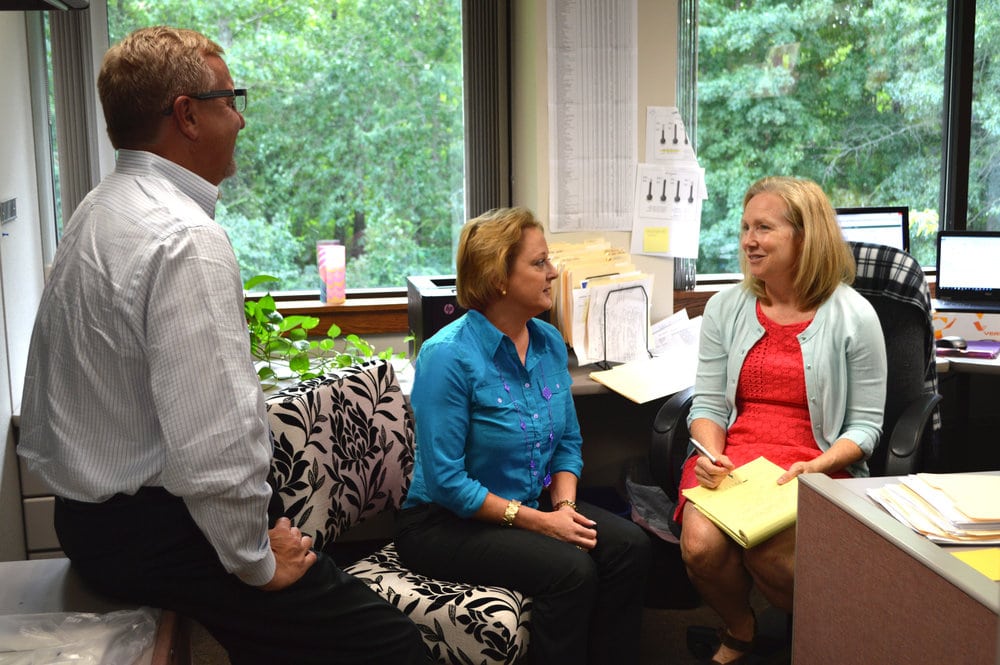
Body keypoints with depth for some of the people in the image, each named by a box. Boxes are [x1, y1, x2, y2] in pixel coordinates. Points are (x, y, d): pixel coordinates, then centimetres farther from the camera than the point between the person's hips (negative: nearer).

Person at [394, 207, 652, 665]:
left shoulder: (550, 343, 2)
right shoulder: (448, 356, -20)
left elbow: (569, 442, 9)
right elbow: (446, 480, -20)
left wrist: (564, 505, -9)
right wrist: (537, 522, -20)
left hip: (533, 505, 7)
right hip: (447, 524, -7)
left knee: (628, 546, -14)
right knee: (570, 570, -26)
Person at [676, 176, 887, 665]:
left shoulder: (853, 316, -2)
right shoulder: (724, 309, 8)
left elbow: (865, 423, 0)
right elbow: (708, 404, 7)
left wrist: (817, 467, -18)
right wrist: (711, 456, -13)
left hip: (817, 466, -3)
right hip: (731, 456, 3)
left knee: (767, 551, -30)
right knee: (701, 544, -26)